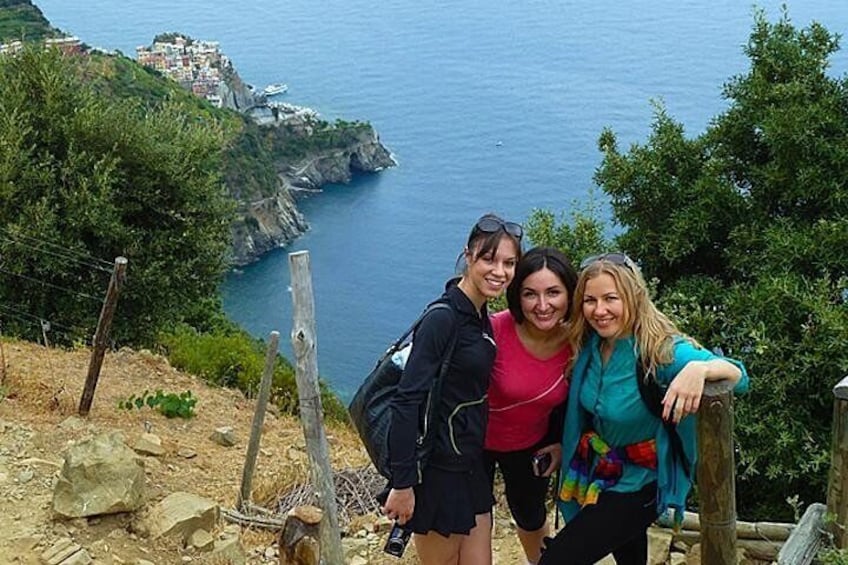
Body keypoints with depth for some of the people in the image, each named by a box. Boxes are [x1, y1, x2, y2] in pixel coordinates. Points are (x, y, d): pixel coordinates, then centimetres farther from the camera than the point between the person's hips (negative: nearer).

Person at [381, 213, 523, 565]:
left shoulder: (481, 318, 8)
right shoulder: (443, 318, -19)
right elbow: (407, 401, -23)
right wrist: (403, 483, -23)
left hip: (470, 467, 8)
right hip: (437, 471, -8)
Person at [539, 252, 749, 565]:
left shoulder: (660, 350, -28)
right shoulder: (589, 343, -10)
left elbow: (739, 376, -34)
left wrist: (699, 367, -53)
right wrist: (561, 444, -2)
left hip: (638, 484, -6)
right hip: (595, 473, 6)